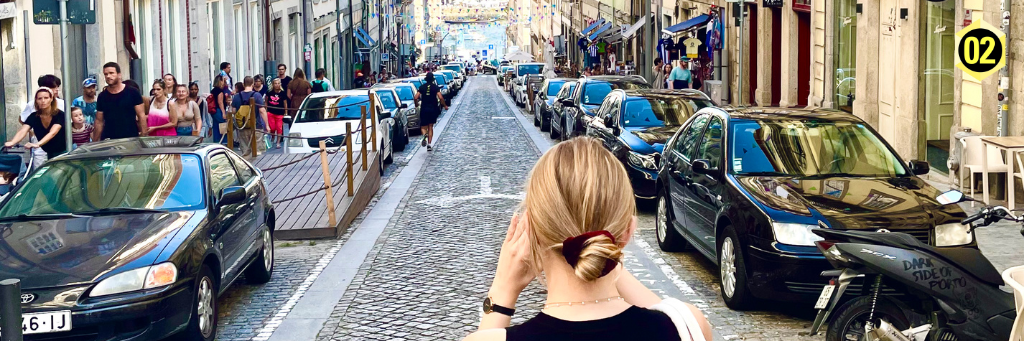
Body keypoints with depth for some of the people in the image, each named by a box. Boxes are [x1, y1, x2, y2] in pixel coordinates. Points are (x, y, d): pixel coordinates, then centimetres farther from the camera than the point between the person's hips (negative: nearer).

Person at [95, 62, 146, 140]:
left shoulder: (132, 92, 0)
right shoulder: (102, 97, 8)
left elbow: (141, 116, 0)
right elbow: (99, 122, 10)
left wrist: (143, 137, -6)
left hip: (131, 138, -2)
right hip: (108, 139, 2)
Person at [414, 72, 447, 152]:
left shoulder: (422, 87, -1)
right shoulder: (435, 87, -3)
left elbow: (416, 98, -8)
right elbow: (440, 98, -13)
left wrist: (417, 103, 13)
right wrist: (445, 105, 1)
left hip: (424, 109, 0)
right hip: (433, 109, 0)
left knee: (423, 127, 8)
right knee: (430, 127, 11)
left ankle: (425, 134, -27)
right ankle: (429, 144, 3)